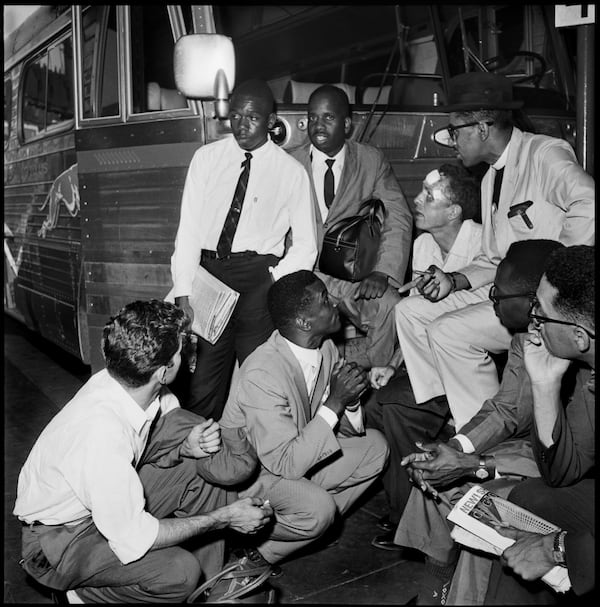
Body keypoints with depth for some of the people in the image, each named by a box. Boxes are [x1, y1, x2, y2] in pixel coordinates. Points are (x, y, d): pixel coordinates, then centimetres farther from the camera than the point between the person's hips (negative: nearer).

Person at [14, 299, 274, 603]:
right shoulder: (102, 431, -38)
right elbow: (132, 537, -32)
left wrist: (186, 447, -20)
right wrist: (224, 517, -23)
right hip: (59, 538, -8)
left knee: (207, 468, -5)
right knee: (179, 572, -27)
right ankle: (84, 594, 1)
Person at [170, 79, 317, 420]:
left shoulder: (291, 172, 4)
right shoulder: (207, 158, 9)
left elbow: (306, 245, 6)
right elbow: (188, 228, 5)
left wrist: (274, 283, -8)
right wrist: (183, 293, -4)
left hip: (259, 279, -2)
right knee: (200, 387, 1)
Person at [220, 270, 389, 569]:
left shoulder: (325, 348, -8)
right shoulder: (261, 375, -31)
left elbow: (346, 429, 2)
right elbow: (286, 464, -32)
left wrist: (350, 401, -21)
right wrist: (334, 403, -31)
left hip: (298, 456, 8)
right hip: (251, 473, -8)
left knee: (374, 445, -3)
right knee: (317, 508, -31)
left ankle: (314, 523, 5)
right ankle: (250, 549, -4)